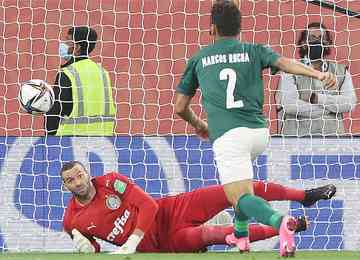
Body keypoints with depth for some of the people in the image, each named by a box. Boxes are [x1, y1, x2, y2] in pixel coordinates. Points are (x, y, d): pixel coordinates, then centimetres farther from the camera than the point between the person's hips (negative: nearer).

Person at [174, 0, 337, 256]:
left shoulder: (199, 59, 17)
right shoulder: (254, 51, 14)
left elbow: (180, 108, 21)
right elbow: (284, 62, -8)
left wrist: (199, 125, 42)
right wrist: (318, 74, -22)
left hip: (226, 134, -3)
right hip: (259, 131, 3)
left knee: (241, 198, -10)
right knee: (241, 177, 35)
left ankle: (279, 221, -41)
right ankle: (241, 234, 36)